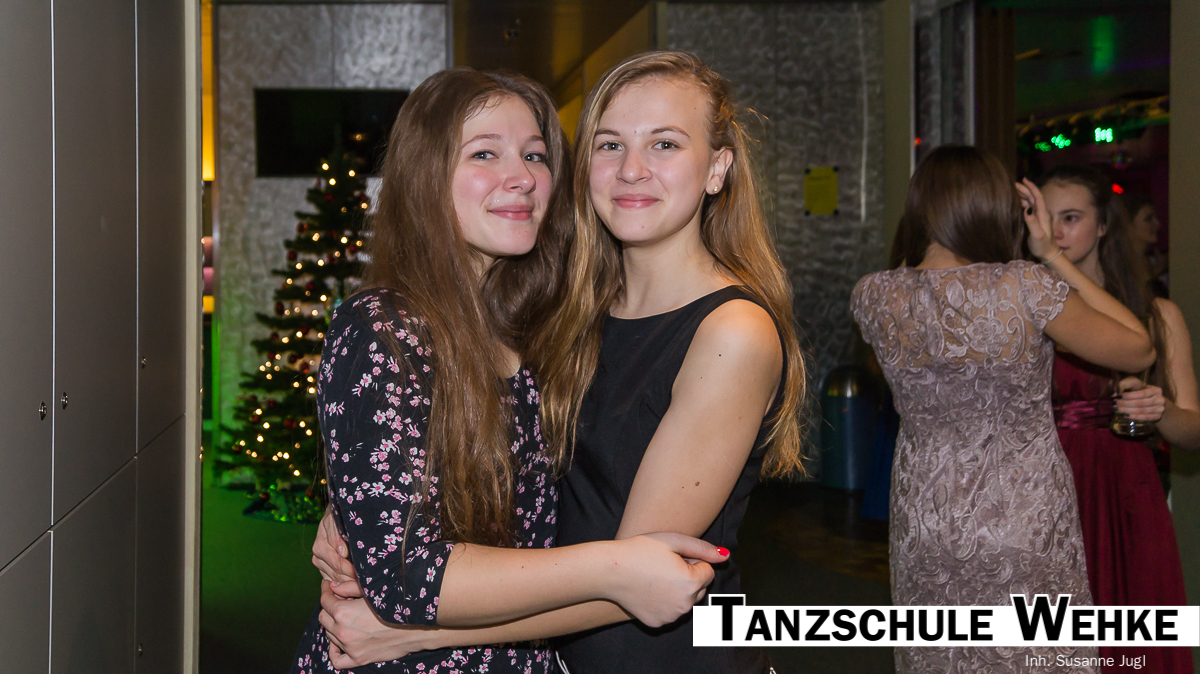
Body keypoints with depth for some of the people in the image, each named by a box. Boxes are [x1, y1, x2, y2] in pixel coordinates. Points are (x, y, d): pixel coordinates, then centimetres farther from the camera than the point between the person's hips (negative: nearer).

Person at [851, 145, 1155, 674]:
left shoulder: (873, 297, -8)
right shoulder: (1027, 287, -17)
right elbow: (1139, 351, -3)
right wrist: (1052, 257, -1)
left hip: (924, 532, 3)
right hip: (1027, 533, -3)